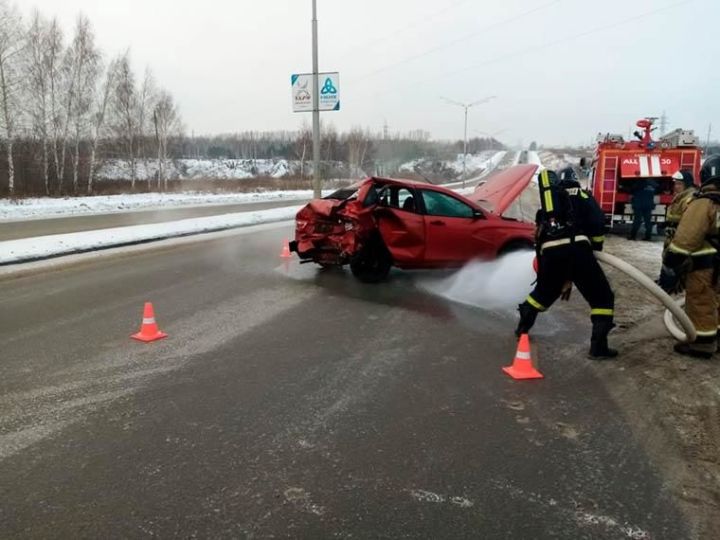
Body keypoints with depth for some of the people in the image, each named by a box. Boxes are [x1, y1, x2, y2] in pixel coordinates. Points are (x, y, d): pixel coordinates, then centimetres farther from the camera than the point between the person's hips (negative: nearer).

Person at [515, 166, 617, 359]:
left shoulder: (546, 211, 33)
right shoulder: (582, 196, 19)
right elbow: (598, 221, 0)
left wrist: (564, 279, 40)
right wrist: (596, 246, 19)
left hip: (550, 252, 4)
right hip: (576, 248, -4)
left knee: (544, 291, 31)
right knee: (603, 297, 9)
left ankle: (522, 327, 40)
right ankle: (598, 346, 3)